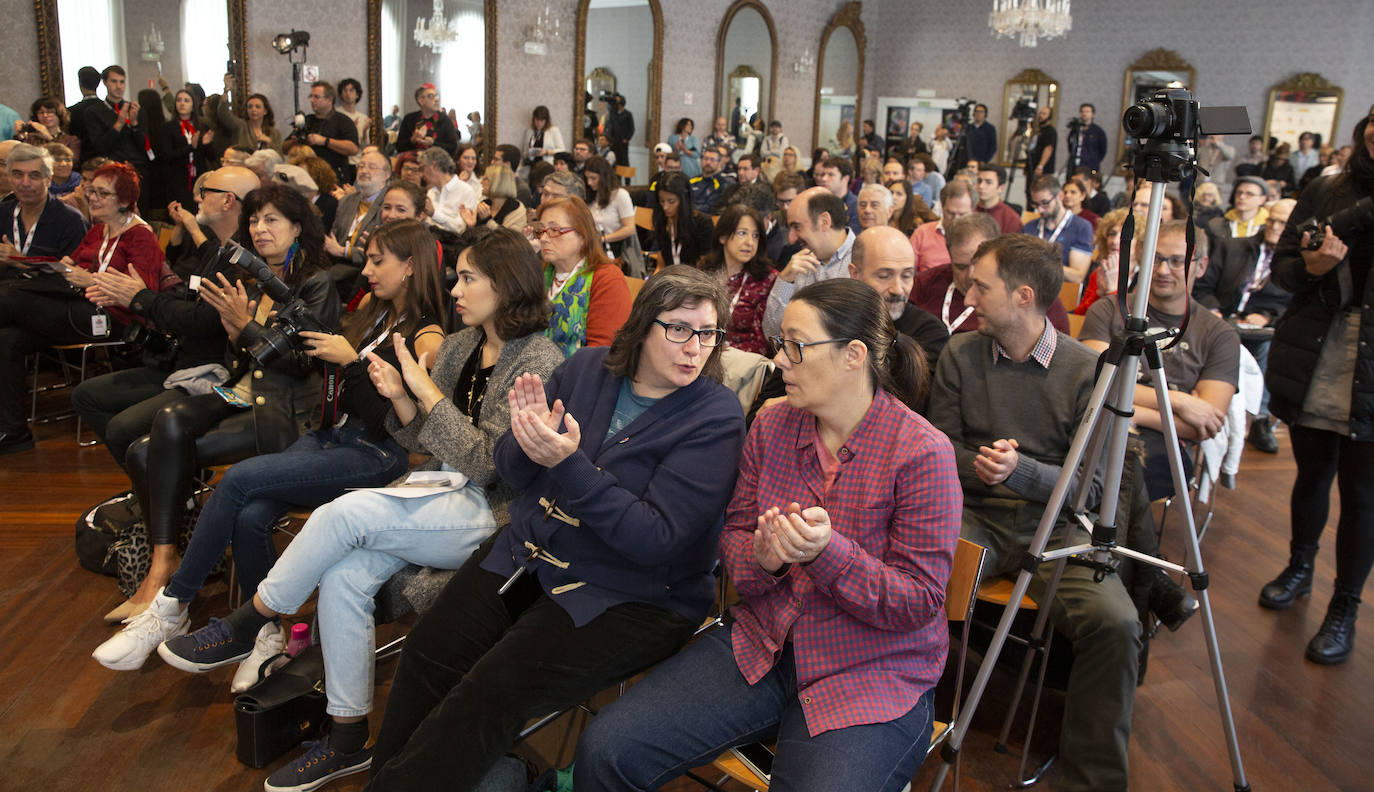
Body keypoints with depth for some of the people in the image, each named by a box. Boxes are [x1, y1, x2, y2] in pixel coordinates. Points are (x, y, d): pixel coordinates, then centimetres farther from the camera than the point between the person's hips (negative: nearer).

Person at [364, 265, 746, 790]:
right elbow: (509, 470, 8)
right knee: (430, 651, -12)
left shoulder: (716, 417, -12)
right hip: (528, 553, 5)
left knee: (495, 688, -20)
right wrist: (527, 443, -17)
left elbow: (654, 540, -19)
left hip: (628, 596, -5)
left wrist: (569, 464, -27)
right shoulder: (586, 369, 3)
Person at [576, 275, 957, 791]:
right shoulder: (770, 427, 3)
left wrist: (826, 552, -28)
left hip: (874, 676, -4)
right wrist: (761, 556, -16)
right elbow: (733, 536, 9)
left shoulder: (922, 453, -14)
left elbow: (920, 602, -12)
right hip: (761, 646, 4)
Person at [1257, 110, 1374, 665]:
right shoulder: (1325, 193, 5)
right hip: (1314, 367, 2)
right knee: (1311, 473, 17)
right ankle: (1299, 568, 40)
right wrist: (1311, 267, -14)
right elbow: (1282, 265, 8)